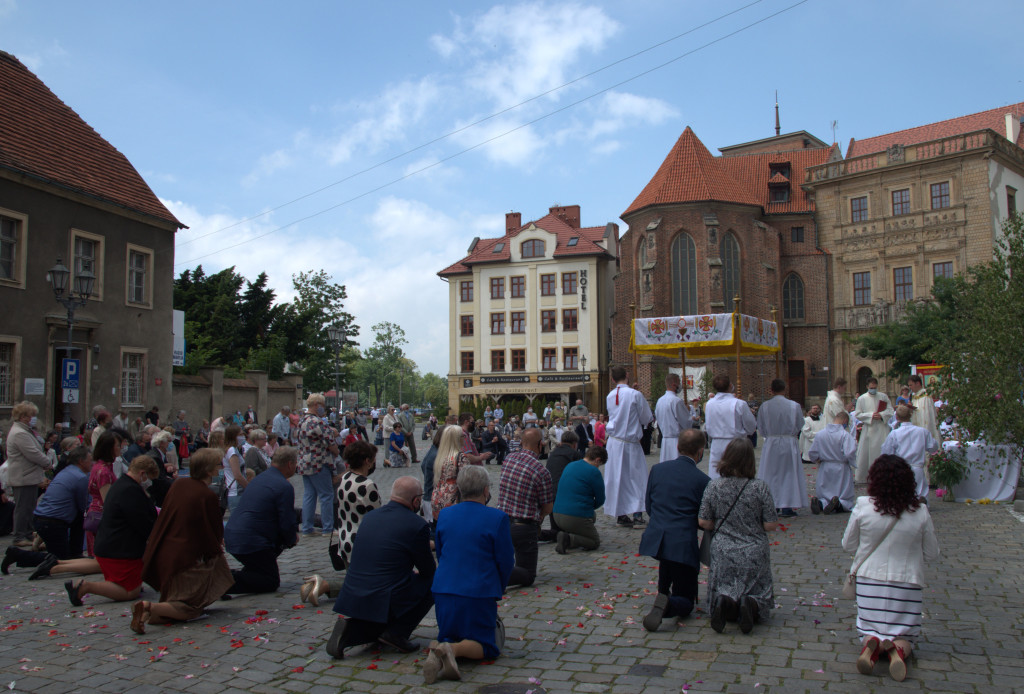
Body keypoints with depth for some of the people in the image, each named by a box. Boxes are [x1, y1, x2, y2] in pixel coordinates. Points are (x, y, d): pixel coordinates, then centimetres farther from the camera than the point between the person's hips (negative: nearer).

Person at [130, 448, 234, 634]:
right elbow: (215, 533, -9)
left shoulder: (178, 483, 2)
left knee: (217, 558, 28)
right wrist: (217, 547, 16)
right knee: (191, 610, 5)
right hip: (186, 558, -8)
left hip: (163, 554, 8)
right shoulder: (208, 496, -19)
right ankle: (150, 608, -19)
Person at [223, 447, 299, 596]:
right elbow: (287, 524, -13)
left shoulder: (258, 478, 15)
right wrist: (293, 539, 10)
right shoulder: (285, 487, -13)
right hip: (250, 543, -9)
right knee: (272, 583, 2)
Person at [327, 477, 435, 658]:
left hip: (352, 598, 7)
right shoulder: (417, 525, -11)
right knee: (433, 582, 13)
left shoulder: (370, 516, 10)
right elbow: (428, 570, 0)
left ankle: (349, 628, 3)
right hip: (386, 601, -7)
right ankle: (397, 632, 4)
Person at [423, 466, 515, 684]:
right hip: (480, 593, -4)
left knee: (449, 637, 21)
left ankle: (439, 653, -15)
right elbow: (506, 561, -4)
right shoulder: (497, 518, -8)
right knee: (486, 646, 9)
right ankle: (453, 650, -21)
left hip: (444, 591, 4)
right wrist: (497, 590, 14)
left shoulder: (444, 515, 6)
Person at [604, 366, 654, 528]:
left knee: (617, 477, 9)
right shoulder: (635, 394, -12)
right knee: (637, 477, 3)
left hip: (613, 441, 5)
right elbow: (647, 418, -4)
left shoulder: (610, 396, 4)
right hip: (630, 442, -4)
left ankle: (621, 515, 13)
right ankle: (637, 515, -3)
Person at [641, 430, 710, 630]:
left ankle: (664, 593, 41)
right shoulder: (703, 480, -7)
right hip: (683, 545, -5)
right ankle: (666, 605, -24)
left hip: (655, 540, 5)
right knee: (685, 602, 8)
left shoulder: (657, 469, 5)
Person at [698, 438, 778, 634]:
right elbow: (771, 525, -8)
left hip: (723, 553, 1)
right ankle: (751, 605, -17)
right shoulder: (760, 487, -11)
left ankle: (724, 603, -17)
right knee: (760, 597, 17)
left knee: (722, 593, 18)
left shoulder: (713, 486, -7)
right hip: (754, 555, -1)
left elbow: (703, 522, -2)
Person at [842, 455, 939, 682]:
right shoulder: (920, 512, -10)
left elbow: (848, 545, 0)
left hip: (869, 580, 0)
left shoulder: (863, 507, -12)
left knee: (871, 630, 18)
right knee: (903, 634, 18)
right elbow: (932, 555, 1)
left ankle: (872, 645, -16)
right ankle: (898, 650, -17)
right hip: (907, 583, 0)